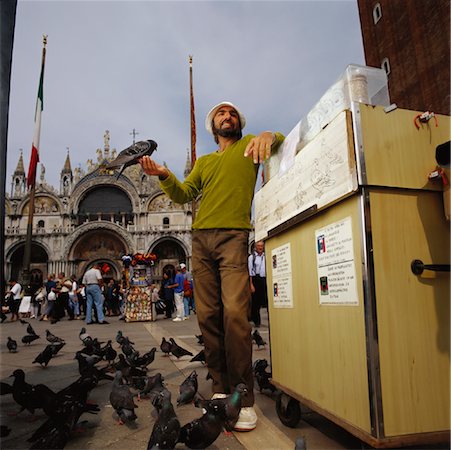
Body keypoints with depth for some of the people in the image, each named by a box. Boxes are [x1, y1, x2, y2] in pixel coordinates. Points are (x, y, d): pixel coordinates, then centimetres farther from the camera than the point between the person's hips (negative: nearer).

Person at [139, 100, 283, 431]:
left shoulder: (248, 146, 17)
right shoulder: (203, 162, 27)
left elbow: (282, 141, 2)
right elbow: (183, 195, 18)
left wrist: (268, 135, -20)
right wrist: (164, 175, -1)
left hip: (233, 236, -4)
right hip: (201, 239, 4)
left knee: (235, 313, -17)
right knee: (208, 316, -1)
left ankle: (244, 399, -9)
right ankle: (221, 390, 9)